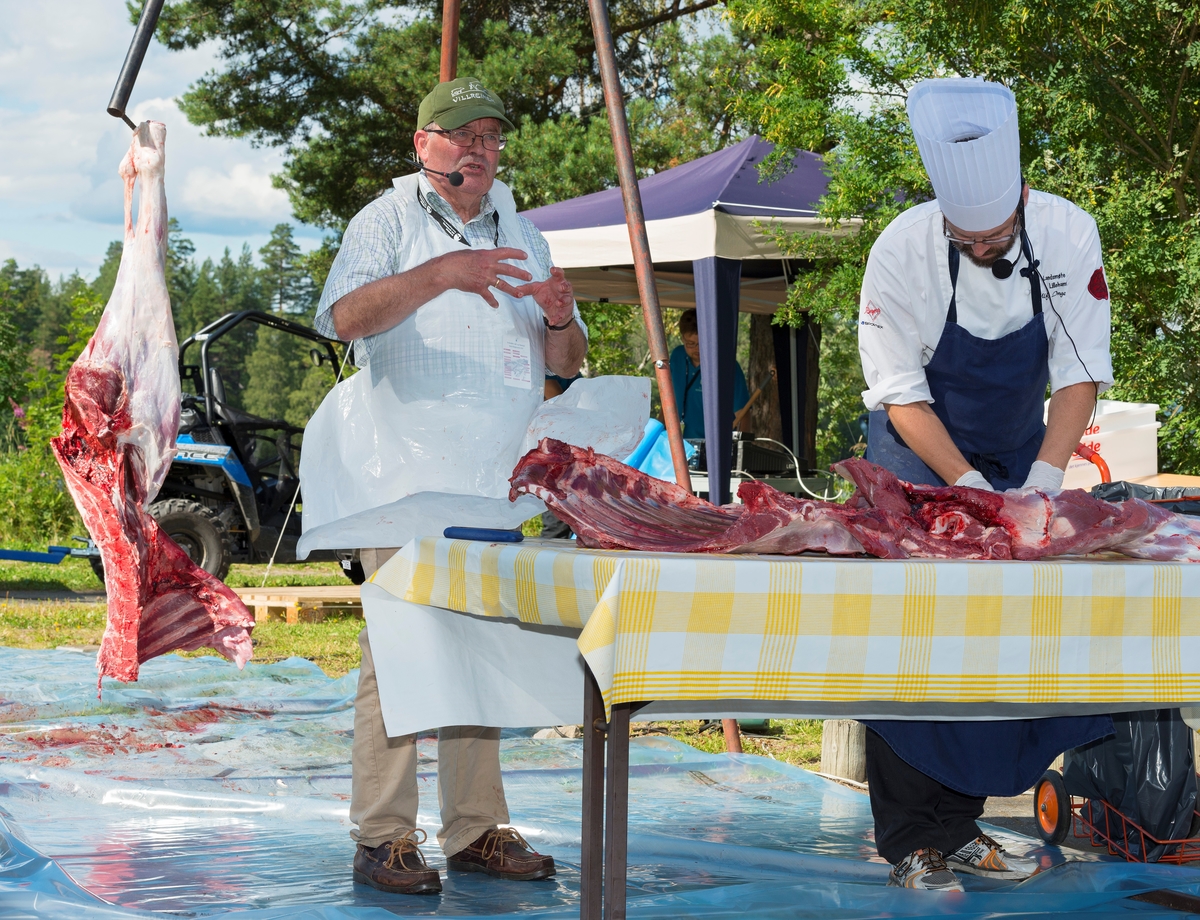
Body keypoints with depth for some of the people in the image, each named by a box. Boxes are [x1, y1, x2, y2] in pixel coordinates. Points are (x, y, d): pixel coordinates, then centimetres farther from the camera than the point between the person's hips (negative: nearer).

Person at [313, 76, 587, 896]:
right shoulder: (390, 221, 2)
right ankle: (384, 838, -6)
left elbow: (566, 364, 19)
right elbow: (345, 316, -16)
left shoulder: (522, 237, 19)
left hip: (498, 482, 5)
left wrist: (559, 319, -4)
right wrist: (439, 274, -27)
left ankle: (476, 830, 12)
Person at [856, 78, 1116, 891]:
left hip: (1020, 451, 3)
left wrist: (1044, 481, -26)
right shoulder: (902, 252, -23)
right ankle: (914, 841, -4)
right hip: (920, 453, -3)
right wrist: (969, 486, -28)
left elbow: (1081, 370, -14)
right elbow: (903, 393, -18)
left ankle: (962, 823, 11)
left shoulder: (1068, 235, -17)